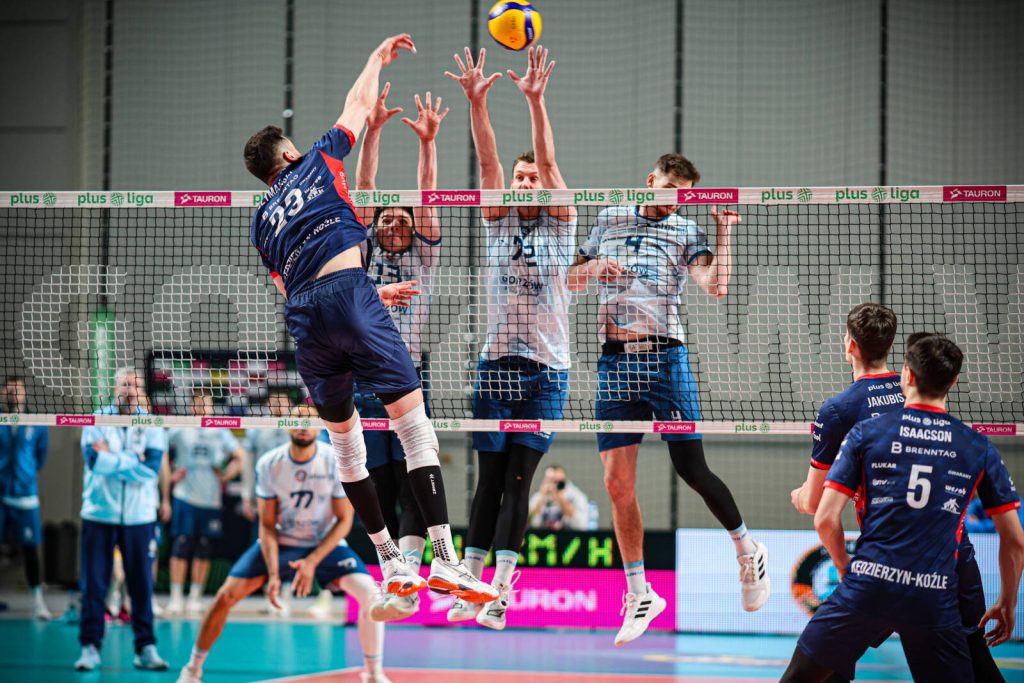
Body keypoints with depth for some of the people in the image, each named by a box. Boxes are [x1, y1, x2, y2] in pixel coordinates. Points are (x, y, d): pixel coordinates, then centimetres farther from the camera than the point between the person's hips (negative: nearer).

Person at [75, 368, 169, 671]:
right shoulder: (96, 421, 3)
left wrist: (111, 460, -11)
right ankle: (90, 647, 5)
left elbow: (151, 468, -10)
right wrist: (133, 461, -11)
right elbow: (94, 460, -14)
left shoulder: (152, 427, 5)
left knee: (142, 585, 2)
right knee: (93, 584, 0)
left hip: (139, 517, 1)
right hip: (99, 513, -1)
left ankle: (145, 648, 8)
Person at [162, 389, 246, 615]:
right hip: (184, 497, -2)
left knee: (203, 549, 4)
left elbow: (240, 457, 16)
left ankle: (196, 596, 11)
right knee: (180, 546, -6)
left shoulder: (220, 433, 8)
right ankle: (176, 597, -2)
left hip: (211, 500, 2)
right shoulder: (179, 431, 3)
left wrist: (225, 475, 5)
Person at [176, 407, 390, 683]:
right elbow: (267, 525, -9)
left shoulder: (338, 461, -19)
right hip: (279, 543, 1)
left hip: (325, 545, -1)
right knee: (227, 594, -13)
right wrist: (273, 574, -21)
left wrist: (312, 562, -22)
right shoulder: (269, 464, -15)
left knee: (369, 593, -22)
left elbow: (344, 520, -13)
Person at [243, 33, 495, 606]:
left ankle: (391, 562, 16)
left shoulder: (262, 221, 27)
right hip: (349, 289, -4)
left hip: (303, 318, 4)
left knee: (345, 438, 16)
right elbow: (360, 104, 31)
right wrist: (378, 59, 48)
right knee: (413, 418, -7)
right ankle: (445, 561, -17)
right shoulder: (317, 163, 19)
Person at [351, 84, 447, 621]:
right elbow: (364, 190, 6)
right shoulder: (364, 255, 14)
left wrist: (428, 142, -11)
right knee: (378, 494, 1)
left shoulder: (423, 259, 12)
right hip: (362, 386, 2)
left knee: (413, 488, -12)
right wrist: (373, 130, -3)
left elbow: (427, 199, 1)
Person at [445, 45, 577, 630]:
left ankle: (499, 593, -7)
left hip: (546, 370, -2)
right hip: (496, 365, 2)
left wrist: (536, 102, -22)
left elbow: (549, 162, -9)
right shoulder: (498, 225, 10)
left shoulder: (560, 225, 4)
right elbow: (489, 163, -3)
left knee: (519, 480, -5)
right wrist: (477, 103, -16)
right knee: (490, 479, 3)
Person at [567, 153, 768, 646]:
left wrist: (725, 231, -13)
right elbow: (572, 280, 22)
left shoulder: (686, 231, 7)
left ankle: (749, 550, 16)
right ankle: (639, 593, 8)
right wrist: (594, 266, 2)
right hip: (615, 362, 3)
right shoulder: (610, 220, 17)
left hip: (665, 359, -3)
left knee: (691, 469, -8)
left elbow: (716, 286, -8)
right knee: (617, 482, -1)